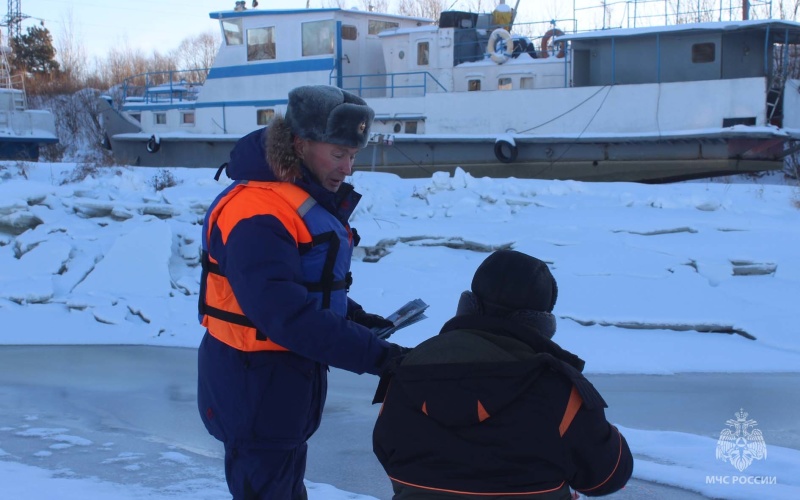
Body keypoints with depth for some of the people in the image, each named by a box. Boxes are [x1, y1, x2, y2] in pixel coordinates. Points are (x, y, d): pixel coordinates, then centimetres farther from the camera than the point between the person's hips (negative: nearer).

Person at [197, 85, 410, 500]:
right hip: (254, 387, -10)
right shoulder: (257, 211, -26)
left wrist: (357, 318, 3)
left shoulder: (312, 199, 7)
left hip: (294, 378, 10)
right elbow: (286, 314, -34)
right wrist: (374, 356, -34)